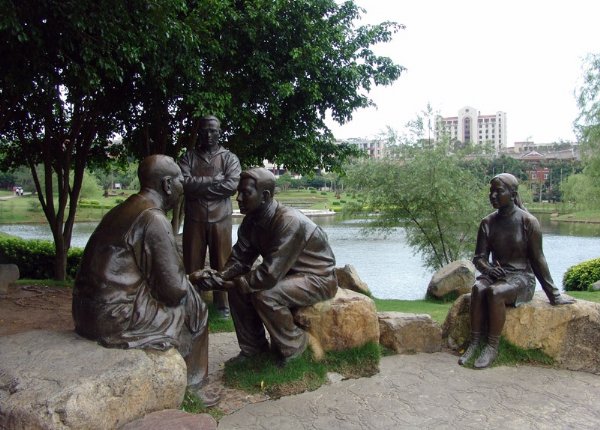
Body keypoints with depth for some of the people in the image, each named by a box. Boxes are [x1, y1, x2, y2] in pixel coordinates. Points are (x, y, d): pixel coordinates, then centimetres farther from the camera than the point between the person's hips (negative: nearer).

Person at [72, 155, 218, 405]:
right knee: (192, 310, 8)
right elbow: (174, 288, -15)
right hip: (115, 318, -9)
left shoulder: (125, 209, 11)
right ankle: (187, 388, 23)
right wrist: (188, 284, 6)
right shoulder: (154, 219, -17)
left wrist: (188, 277, 20)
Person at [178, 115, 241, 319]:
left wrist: (198, 186, -11)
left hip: (220, 219, -1)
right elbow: (184, 183, -10)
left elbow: (232, 185, -12)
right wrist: (214, 180, -15)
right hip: (194, 219, 1)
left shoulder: (229, 158, 4)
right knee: (192, 263, 6)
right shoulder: (188, 157, 6)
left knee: (221, 263, 6)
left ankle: (222, 302, 20)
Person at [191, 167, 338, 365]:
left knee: (265, 295, -29)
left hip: (319, 278, -8)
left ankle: (292, 348, -4)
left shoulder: (290, 222, -32)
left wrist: (226, 283, -27)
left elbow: (270, 274, -34)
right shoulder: (251, 221, -4)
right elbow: (239, 260, -3)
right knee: (238, 287, -6)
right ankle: (253, 349, 11)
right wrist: (217, 277, -23)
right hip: (288, 274, 8)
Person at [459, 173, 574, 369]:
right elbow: (479, 257, 6)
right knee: (478, 288, -30)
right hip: (495, 274, 4)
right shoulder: (488, 222, 4)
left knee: (494, 292, -34)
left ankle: (492, 347, -22)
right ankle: (474, 343, -25)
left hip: (521, 277, -4)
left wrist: (554, 295, -2)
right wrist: (488, 268, -18)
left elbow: (537, 259, -5)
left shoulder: (528, 222, -9)